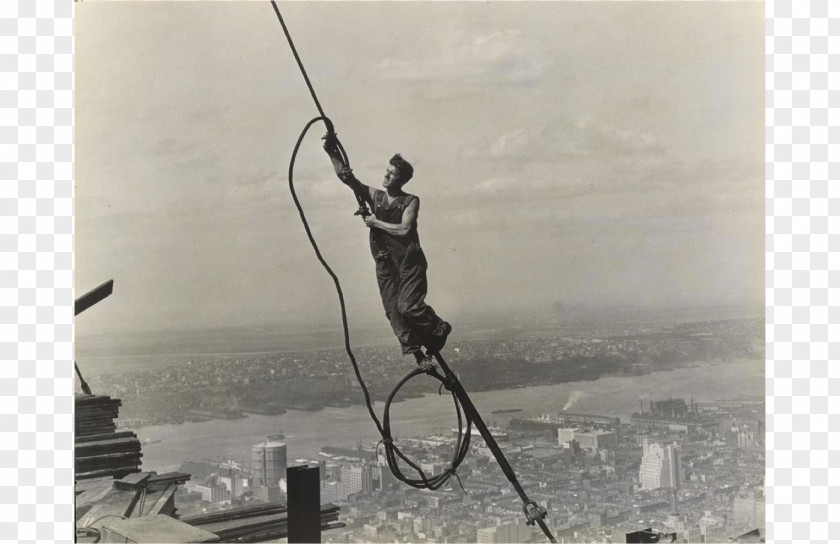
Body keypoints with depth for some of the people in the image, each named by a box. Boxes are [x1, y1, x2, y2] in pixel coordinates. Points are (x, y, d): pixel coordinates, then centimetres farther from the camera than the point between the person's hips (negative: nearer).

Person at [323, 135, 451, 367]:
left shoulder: (411, 201, -1)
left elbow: (404, 229, -16)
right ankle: (416, 352, 3)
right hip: (385, 263, 4)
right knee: (393, 311, -4)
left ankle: (438, 330, 9)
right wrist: (333, 152, -11)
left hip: (409, 262, -4)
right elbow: (345, 176, 1)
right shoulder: (374, 196, 9)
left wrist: (376, 223, -9)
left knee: (408, 307, -17)